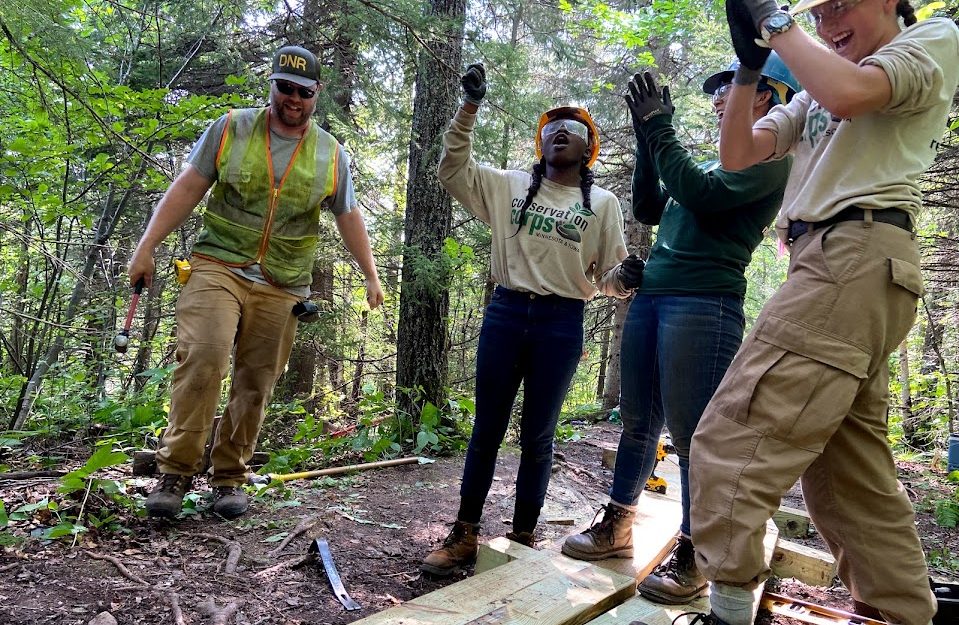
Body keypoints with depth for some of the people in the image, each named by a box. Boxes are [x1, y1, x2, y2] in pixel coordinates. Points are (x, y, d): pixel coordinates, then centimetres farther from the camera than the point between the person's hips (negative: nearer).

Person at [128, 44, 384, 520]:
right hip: (219, 266, -1)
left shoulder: (330, 154, 8)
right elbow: (187, 188, 4)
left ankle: (228, 477, 15)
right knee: (202, 358, -18)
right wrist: (147, 246, -1)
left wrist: (371, 275, 11)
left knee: (256, 383, 3)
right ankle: (175, 470, -5)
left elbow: (349, 219, 14)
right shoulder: (231, 128, 4)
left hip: (282, 286, 2)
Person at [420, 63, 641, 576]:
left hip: (562, 324, -1)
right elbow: (453, 170, 9)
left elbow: (607, 276, 5)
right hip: (505, 313, 1)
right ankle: (464, 536, 19)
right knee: (487, 430, 7)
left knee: (537, 437, 8)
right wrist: (469, 108, 2)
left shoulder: (602, 203, 8)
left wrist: (624, 276, -18)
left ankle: (522, 538, 23)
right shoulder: (509, 186, 11)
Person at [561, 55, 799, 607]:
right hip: (650, 296, 8)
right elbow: (649, 210, 24)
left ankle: (692, 558, 8)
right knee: (638, 421, 11)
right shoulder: (716, 162, 26)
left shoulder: (769, 156, 0)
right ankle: (618, 528, 23)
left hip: (705, 303, -8)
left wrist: (659, 129, -5)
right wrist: (646, 139, 17)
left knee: (692, 434, -5)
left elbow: (702, 198, -15)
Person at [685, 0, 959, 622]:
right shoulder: (815, 94, 29)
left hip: (858, 258, -9)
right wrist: (749, 66, 9)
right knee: (852, 477, 11)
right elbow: (737, 156, 18)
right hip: (835, 267, 9)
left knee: (731, 443, -16)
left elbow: (851, 94, -13)